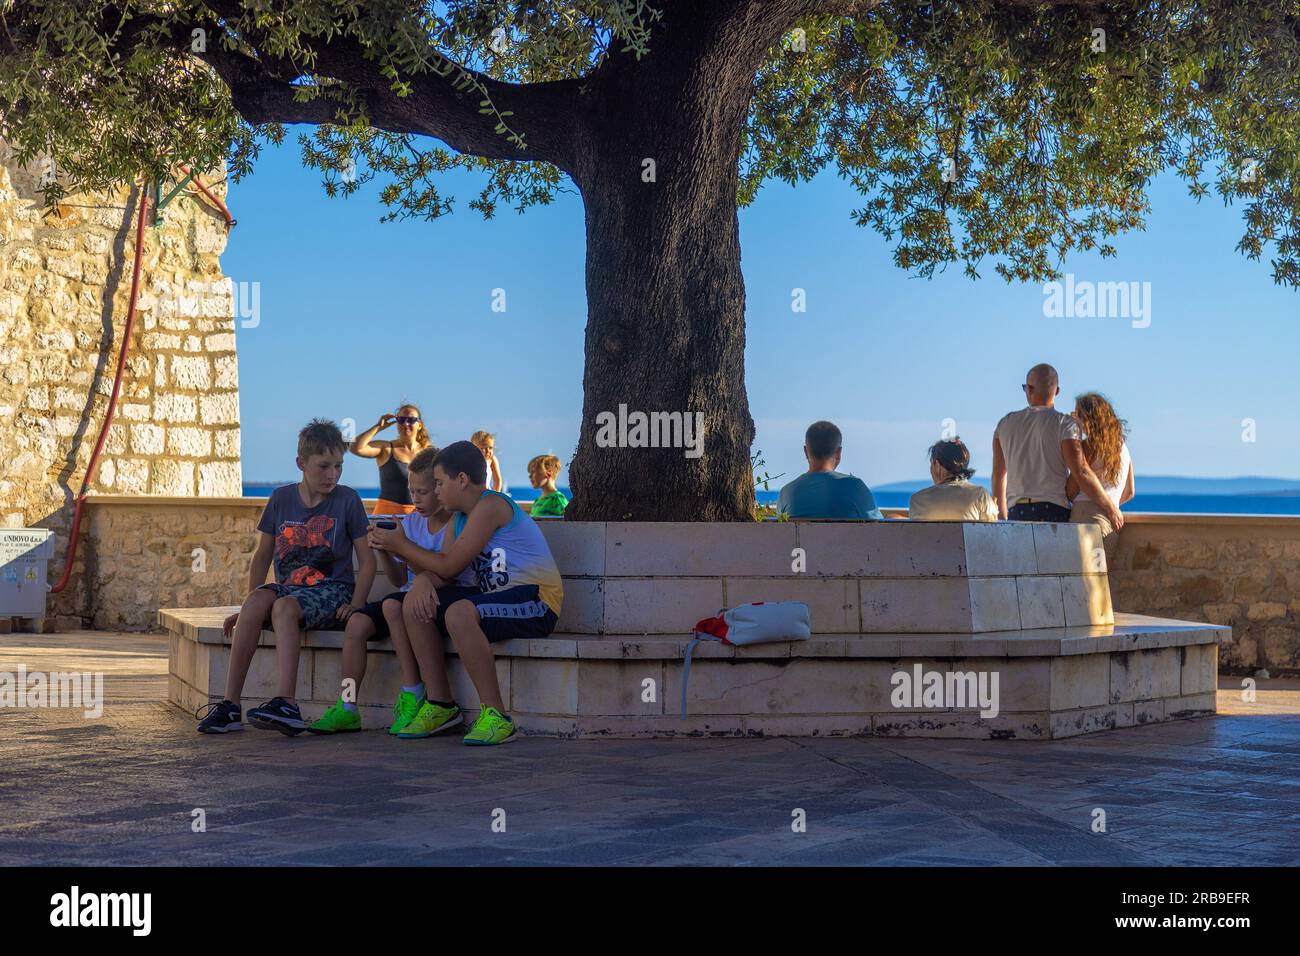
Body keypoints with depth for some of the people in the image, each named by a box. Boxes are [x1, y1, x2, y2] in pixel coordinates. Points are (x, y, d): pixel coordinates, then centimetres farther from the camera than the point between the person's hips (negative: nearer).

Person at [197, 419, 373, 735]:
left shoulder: (347, 500, 1)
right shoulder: (281, 499, 9)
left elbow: (367, 561, 2)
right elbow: (262, 556, 14)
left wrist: (355, 605, -13)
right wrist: (248, 605, 5)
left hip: (332, 590, -3)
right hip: (288, 587, 3)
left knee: (285, 606, -35)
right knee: (257, 600, -31)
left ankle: (286, 704, -46)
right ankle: (230, 705, -32)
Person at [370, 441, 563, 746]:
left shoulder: (490, 506, -13)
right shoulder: (460, 518, 17)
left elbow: (449, 566, -15)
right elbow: (439, 572, 9)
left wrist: (399, 546, -3)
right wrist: (423, 582, -16)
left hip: (536, 600, -10)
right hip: (498, 599, 10)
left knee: (459, 613, -34)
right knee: (416, 600, 1)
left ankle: (496, 717, -26)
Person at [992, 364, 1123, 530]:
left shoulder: (1006, 423, 12)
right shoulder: (1064, 423, -2)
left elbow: (999, 473, 19)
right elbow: (1081, 472, -9)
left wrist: (1002, 513, 30)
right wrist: (1110, 508, -2)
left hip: (1016, 512, 3)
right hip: (1054, 510, -3)